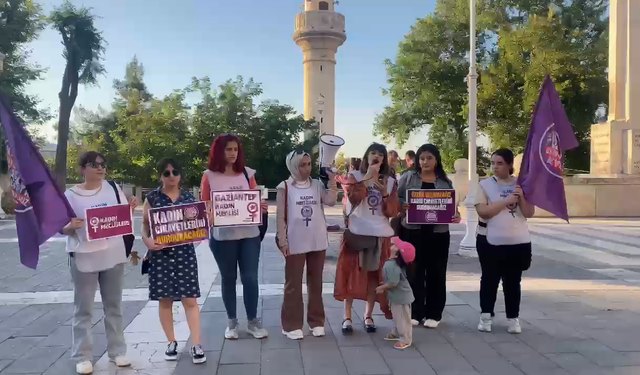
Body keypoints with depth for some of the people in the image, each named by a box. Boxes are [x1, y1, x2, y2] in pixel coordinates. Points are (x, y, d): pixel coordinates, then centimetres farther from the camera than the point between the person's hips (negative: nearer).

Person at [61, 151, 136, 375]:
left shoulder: (113, 188, 3)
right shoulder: (70, 195, -4)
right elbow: (62, 229, 0)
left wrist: (130, 209, -10)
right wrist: (71, 226, -22)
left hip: (113, 255, 3)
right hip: (83, 258, -3)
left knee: (114, 306, 12)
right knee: (83, 309, 5)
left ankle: (117, 351, 24)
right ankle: (82, 357, 15)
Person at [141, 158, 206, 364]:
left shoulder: (189, 197, 7)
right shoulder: (152, 198, 1)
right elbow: (145, 226, 1)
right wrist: (148, 241, -18)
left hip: (185, 253, 1)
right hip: (160, 254, 0)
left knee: (190, 299, -1)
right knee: (165, 299, 7)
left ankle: (196, 345, 5)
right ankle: (171, 342, 22)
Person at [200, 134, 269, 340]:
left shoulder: (248, 173, 6)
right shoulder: (209, 176, 0)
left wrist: (261, 206, -11)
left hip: (249, 234, 1)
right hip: (222, 236, -1)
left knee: (250, 277, 3)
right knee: (228, 278, 10)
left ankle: (253, 321, 18)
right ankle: (232, 322, 25)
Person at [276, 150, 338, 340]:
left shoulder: (317, 185, 5)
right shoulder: (285, 187, -4)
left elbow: (331, 201, -11)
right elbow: (281, 217, -4)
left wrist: (332, 179, -12)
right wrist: (282, 241, -9)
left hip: (318, 242, 3)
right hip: (296, 243, -3)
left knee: (316, 283, 13)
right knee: (293, 285, 5)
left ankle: (316, 321, 24)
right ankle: (292, 324, 15)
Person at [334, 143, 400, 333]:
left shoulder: (390, 182, 8)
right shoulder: (355, 176, 2)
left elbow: (393, 212, 1)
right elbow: (353, 198, -19)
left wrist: (385, 194, -14)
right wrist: (368, 177, -17)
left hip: (380, 234, 2)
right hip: (356, 232, -2)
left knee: (375, 275, 7)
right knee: (352, 274, 0)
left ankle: (368, 316, 20)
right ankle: (347, 317, 10)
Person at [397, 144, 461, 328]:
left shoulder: (445, 182, 10)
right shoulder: (408, 177, 5)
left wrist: (456, 215, -8)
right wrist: (403, 205, -18)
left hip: (438, 233, 2)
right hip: (412, 232, -2)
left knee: (436, 273, 6)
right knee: (413, 272, 3)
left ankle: (433, 314, 17)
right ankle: (414, 312, 14)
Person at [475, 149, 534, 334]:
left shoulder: (520, 184, 4)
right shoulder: (485, 185, -4)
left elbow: (529, 213, 0)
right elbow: (483, 212, -15)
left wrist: (521, 196, -15)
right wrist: (506, 201, -19)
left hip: (518, 242, 2)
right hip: (490, 241, -2)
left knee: (513, 281, 10)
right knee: (489, 279, 7)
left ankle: (513, 318, 20)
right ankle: (486, 316, 19)